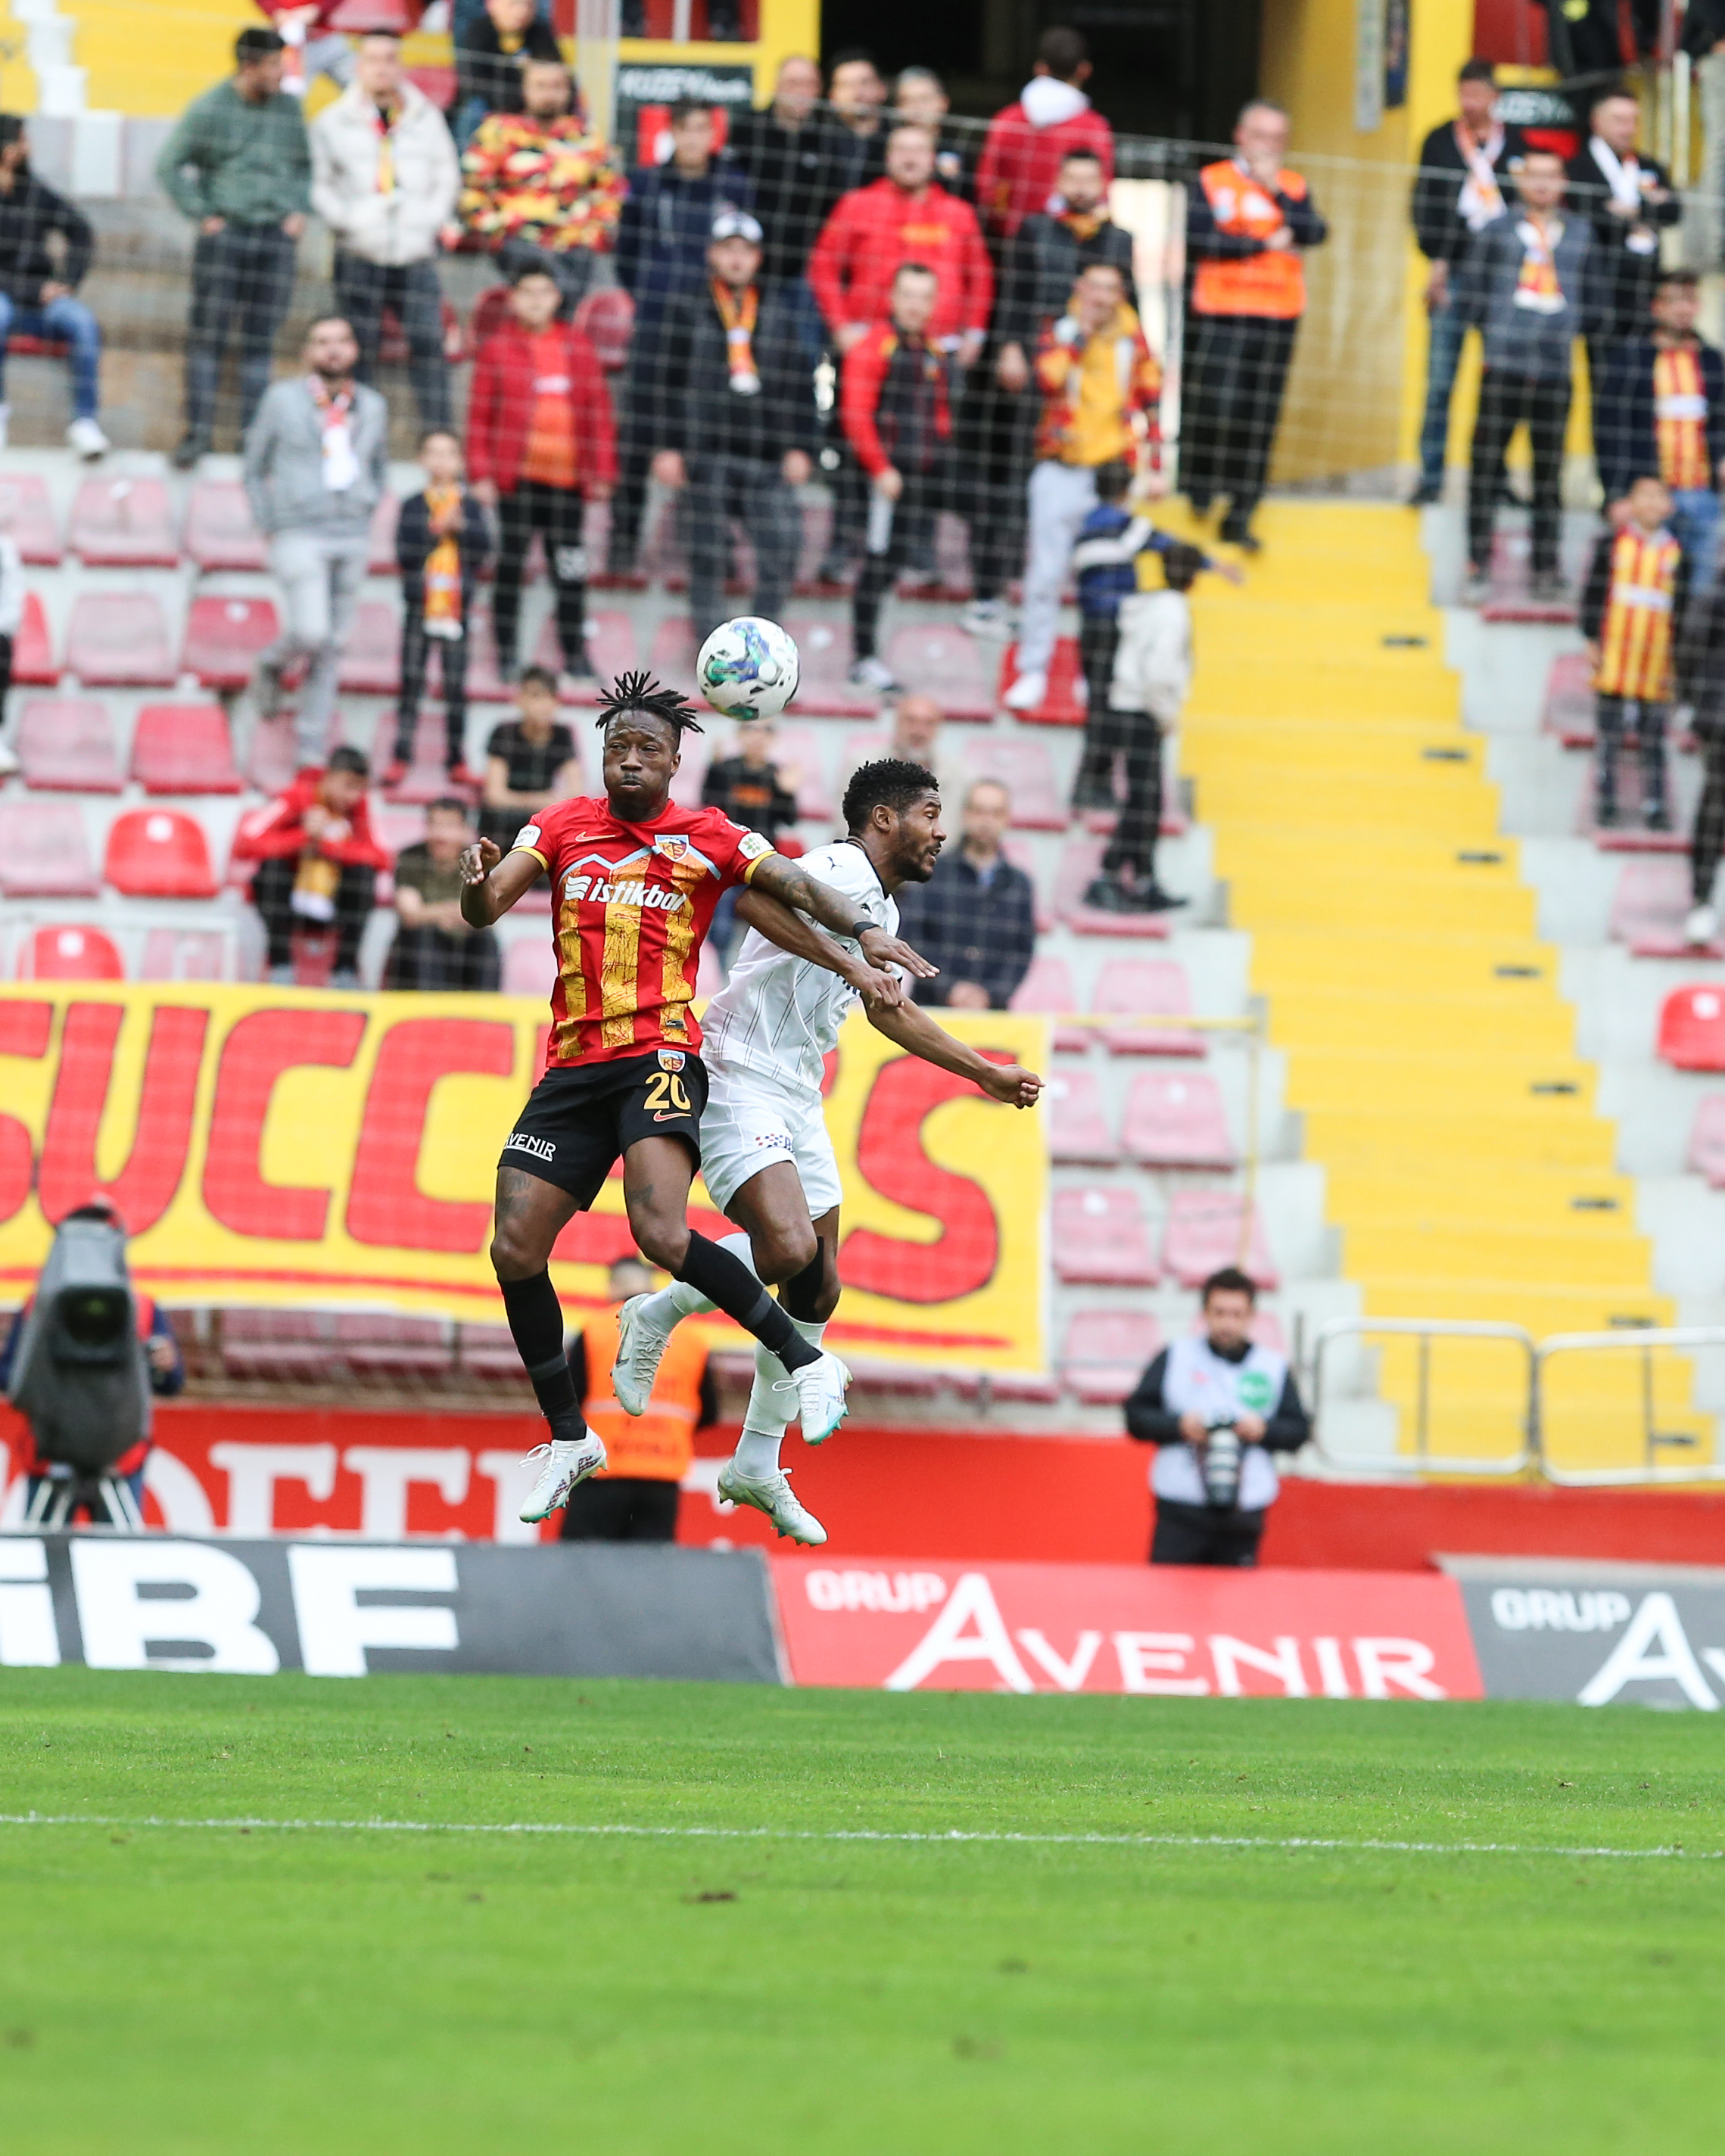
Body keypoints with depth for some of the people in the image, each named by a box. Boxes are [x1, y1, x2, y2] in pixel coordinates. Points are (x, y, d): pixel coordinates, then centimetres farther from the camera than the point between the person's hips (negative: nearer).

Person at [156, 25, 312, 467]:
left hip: (276, 236, 3)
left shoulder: (289, 109, 8)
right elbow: (170, 166, -1)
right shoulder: (210, 110, -5)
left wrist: (298, 211, 7)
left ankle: (254, 431, 11)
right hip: (224, 233, -3)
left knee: (261, 340, 5)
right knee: (208, 336, -4)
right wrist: (202, 215, -6)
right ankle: (197, 431, -1)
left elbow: (304, 165, 21)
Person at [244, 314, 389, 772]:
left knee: (332, 647, 4)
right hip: (300, 536, -4)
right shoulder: (282, 399, 1)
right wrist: (268, 525, 2)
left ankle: (313, 745, 12)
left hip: (352, 539, 4)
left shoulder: (372, 407, 11)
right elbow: (255, 467, 9)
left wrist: (365, 509, 9)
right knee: (310, 633, -17)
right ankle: (271, 666, 17)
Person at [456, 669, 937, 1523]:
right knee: (515, 1251, -5)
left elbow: (793, 885, -5)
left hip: (660, 1058, -4)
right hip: (572, 1066, 4)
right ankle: (569, 1439, 12)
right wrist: (477, 885, -24)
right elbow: (487, 907, 1)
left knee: (662, 1234, -27)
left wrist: (859, 936, -24)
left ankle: (807, 1364, -11)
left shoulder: (706, 838, 3)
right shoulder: (563, 826, 10)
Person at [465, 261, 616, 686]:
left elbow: (599, 411, 11)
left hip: (567, 477, 2)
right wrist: (481, 474, -4)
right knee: (511, 566, 4)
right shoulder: (497, 349, 2)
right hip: (517, 475, -2)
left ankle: (575, 655, 10)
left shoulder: (578, 348, 9)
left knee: (570, 571, 2)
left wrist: (601, 472, 8)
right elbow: (480, 415, 2)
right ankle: (507, 655, 11)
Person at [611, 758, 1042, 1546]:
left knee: (817, 1288, 7)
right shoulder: (844, 870, -12)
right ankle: (657, 1315, -2)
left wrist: (985, 1073, 41)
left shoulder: (883, 910, 19)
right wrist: (847, 961, -36)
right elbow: (755, 896, -33)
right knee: (789, 1248, -27)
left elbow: (888, 1011, 36)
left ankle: (757, 1464, 17)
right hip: (738, 1080, -10)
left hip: (796, 1102, 10)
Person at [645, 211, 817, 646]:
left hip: (767, 458, 2)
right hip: (705, 454, -2)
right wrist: (667, 446, -3)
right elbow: (664, 379, 4)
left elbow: (800, 384, 13)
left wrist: (800, 447, 6)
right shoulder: (687, 309, 5)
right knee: (707, 556, 1)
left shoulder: (779, 312, 12)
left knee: (781, 548, -7)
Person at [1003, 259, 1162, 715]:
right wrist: (1081, 333, -13)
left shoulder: (1133, 343, 7)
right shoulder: (1060, 333, 3)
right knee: (1045, 574, -5)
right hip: (1060, 470, -1)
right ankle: (1033, 671, 2)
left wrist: (1154, 467, 8)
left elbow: (1150, 405, 13)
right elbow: (1048, 378, -16)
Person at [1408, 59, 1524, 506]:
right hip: (1452, 273, -1)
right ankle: (1430, 476, -2)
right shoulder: (1439, 142, 7)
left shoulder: (1515, 143, 8)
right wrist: (1436, 261, -5)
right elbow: (1425, 205, 5)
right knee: (1440, 381, -5)